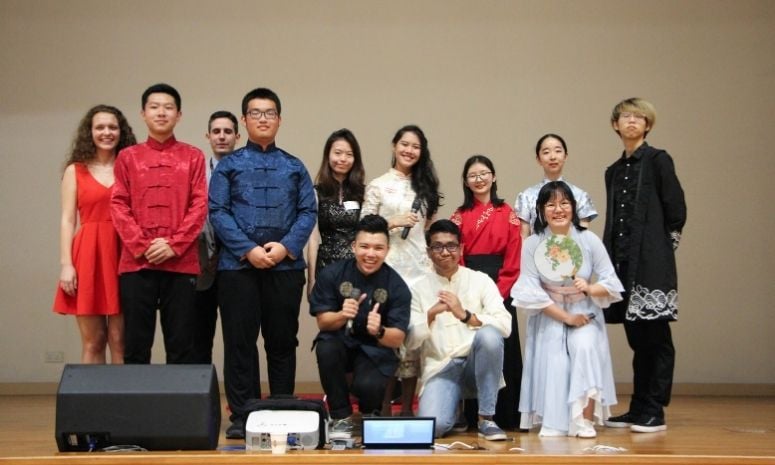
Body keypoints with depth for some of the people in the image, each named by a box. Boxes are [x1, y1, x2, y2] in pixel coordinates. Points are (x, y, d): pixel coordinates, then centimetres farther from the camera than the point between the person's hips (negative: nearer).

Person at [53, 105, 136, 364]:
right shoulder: (75, 171, 9)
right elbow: (67, 220, 4)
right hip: (89, 255, 0)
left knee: (120, 341, 0)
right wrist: (66, 264, -7)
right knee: (92, 342, 3)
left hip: (123, 255, 0)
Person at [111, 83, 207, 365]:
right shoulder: (127, 157, 11)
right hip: (136, 262, 1)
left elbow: (200, 205, 1)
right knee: (135, 344, 3)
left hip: (181, 263, -1)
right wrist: (143, 246, -9)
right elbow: (119, 206, 4)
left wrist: (174, 245, -11)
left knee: (181, 345, 2)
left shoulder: (193, 157, 9)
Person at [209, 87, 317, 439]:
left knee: (282, 342, 7)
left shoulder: (294, 167, 12)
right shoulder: (228, 165, 7)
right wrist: (248, 250, -13)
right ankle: (241, 417, 8)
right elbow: (217, 212, -2)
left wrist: (286, 246, -12)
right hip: (238, 265, -1)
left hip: (286, 265, 2)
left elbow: (308, 212, 5)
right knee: (239, 342, 1)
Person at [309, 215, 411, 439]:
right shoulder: (331, 274, -9)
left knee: (368, 386, -31)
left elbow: (397, 339, -13)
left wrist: (379, 331, -36)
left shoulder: (396, 285, -11)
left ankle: (370, 414, 11)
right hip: (341, 343, 1)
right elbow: (322, 321, -7)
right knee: (326, 348, -34)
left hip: (375, 351, -1)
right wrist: (342, 316, -30)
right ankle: (342, 417, -11)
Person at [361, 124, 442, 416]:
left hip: (420, 268, 4)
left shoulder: (425, 186, 17)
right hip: (388, 269, -4)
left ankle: (406, 409, 8)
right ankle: (384, 408, -1)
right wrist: (394, 222, -11)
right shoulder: (378, 186, 5)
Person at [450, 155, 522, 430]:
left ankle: (505, 415, 7)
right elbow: (456, 257, 2)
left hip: (500, 290, -1)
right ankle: (470, 415, 6)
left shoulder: (507, 214, 5)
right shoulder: (460, 216, 9)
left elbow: (513, 260, -1)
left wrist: (499, 291, -12)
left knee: (502, 349, 0)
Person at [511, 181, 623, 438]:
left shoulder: (590, 241, -8)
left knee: (586, 347, -26)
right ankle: (553, 422, -7)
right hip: (549, 316, 0)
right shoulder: (532, 244, -10)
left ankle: (586, 419, -20)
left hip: (585, 313, 0)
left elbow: (611, 284, -4)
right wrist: (566, 317, -15)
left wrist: (589, 289, -26)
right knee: (552, 359, -20)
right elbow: (531, 292, -13)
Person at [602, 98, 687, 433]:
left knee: (655, 338, -2)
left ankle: (654, 412, 3)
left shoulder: (658, 160, -2)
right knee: (637, 339, 10)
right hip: (624, 263, 6)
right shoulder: (614, 171, 17)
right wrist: (610, 260, 10)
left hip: (652, 264, -6)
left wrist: (659, 248, 1)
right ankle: (638, 409, 17)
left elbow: (676, 212, -5)